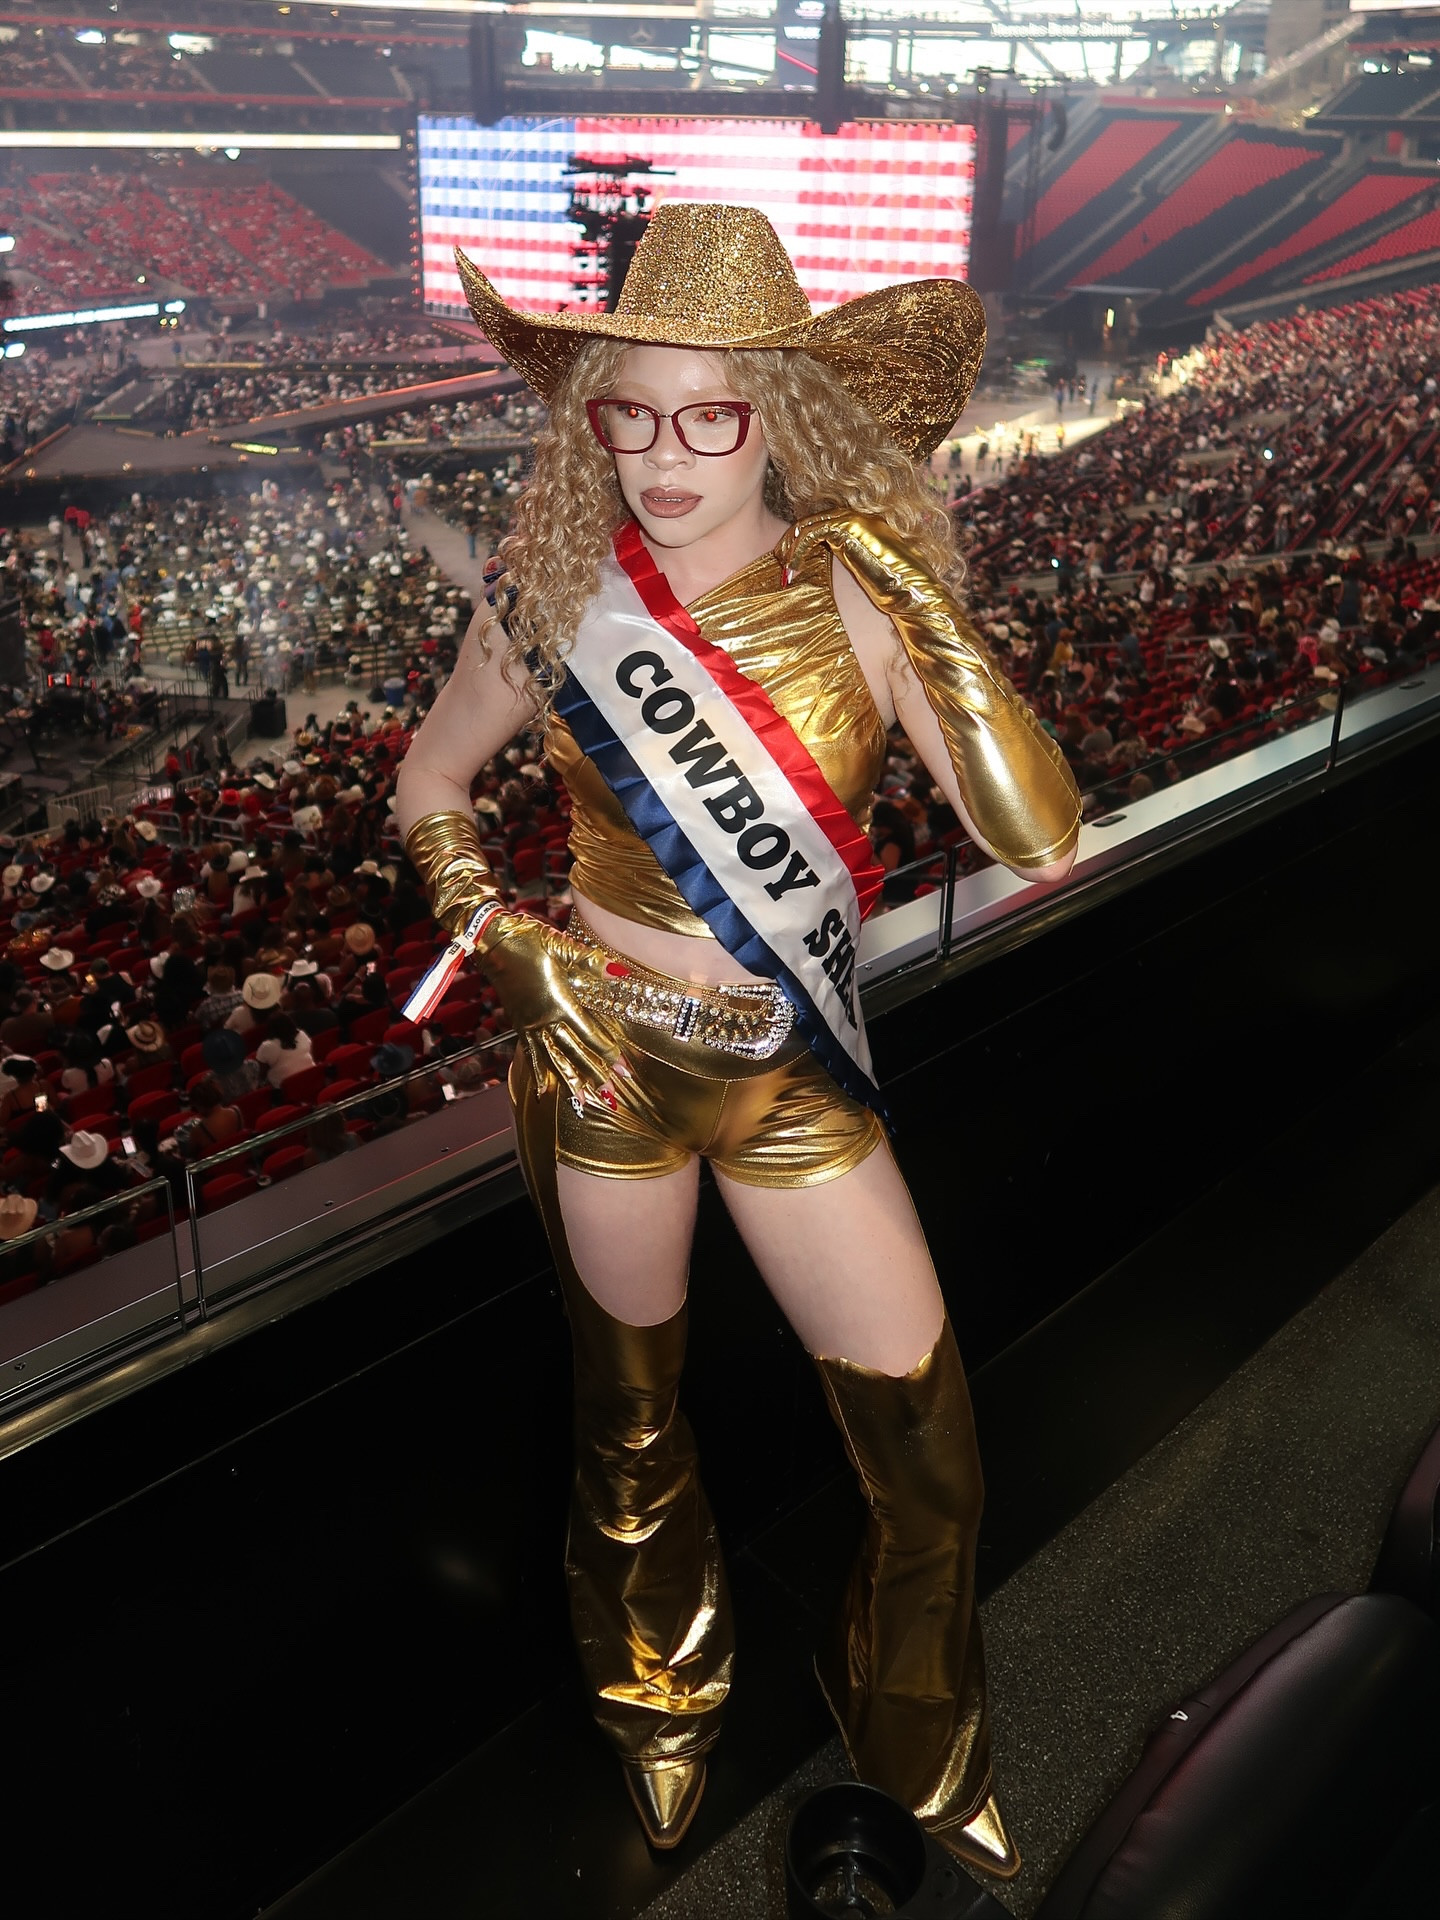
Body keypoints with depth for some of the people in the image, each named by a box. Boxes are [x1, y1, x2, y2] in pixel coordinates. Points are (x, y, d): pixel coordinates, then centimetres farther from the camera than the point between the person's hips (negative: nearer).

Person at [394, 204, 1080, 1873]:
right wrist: (498, 944, -6)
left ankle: (922, 1752, 37)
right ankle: (657, 1704, 50)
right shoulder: (558, 598, -8)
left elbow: (1038, 838, -22)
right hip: (602, 1059, 0)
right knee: (630, 1402, 19)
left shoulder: (856, 592, -12)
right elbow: (429, 781, 8)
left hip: (794, 1076, 0)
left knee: (923, 1432, 4)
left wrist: (924, 604, -27)